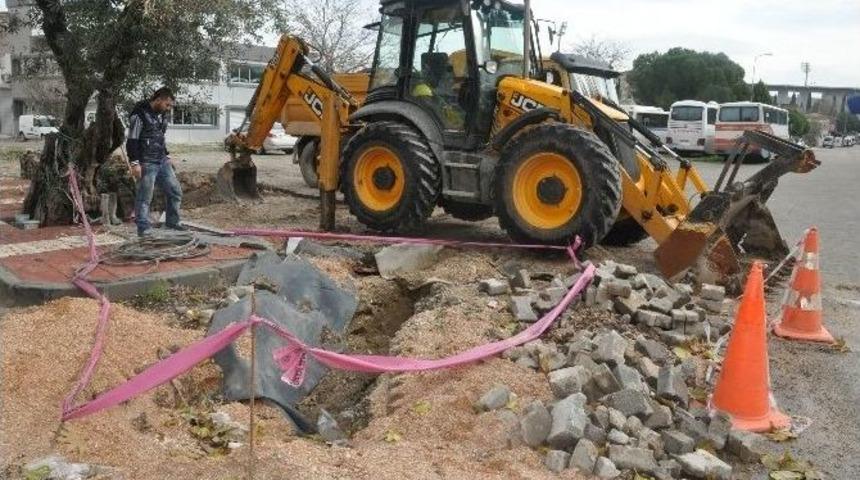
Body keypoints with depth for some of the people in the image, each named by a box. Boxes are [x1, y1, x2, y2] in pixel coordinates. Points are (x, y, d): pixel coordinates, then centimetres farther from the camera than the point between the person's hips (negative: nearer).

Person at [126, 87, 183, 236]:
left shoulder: (161, 115, 14)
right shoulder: (139, 115, -12)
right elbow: (131, 141, -14)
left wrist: (166, 156, 20)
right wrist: (135, 163, -19)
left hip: (162, 162, 8)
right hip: (146, 163, -8)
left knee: (175, 191, 8)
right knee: (145, 196, -3)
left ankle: (172, 221, 21)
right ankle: (143, 227, 5)